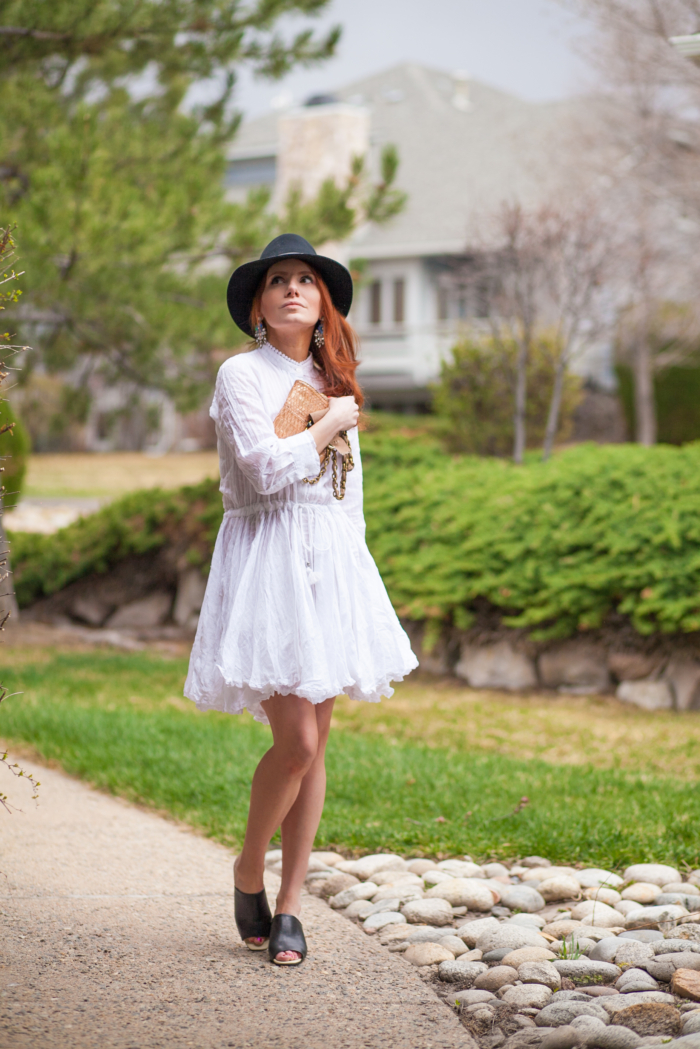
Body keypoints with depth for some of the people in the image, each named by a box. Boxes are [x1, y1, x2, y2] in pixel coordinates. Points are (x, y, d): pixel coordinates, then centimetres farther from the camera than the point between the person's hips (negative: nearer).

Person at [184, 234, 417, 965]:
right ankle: (248, 873, 13)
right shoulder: (241, 375, -4)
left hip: (332, 564, 6)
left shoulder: (333, 381, 16)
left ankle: (289, 906, 13)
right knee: (296, 740, -13)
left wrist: (354, 576, 16)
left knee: (314, 743, 4)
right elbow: (268, 470, -17)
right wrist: (329, 426, -3)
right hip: (267, 557, -6)